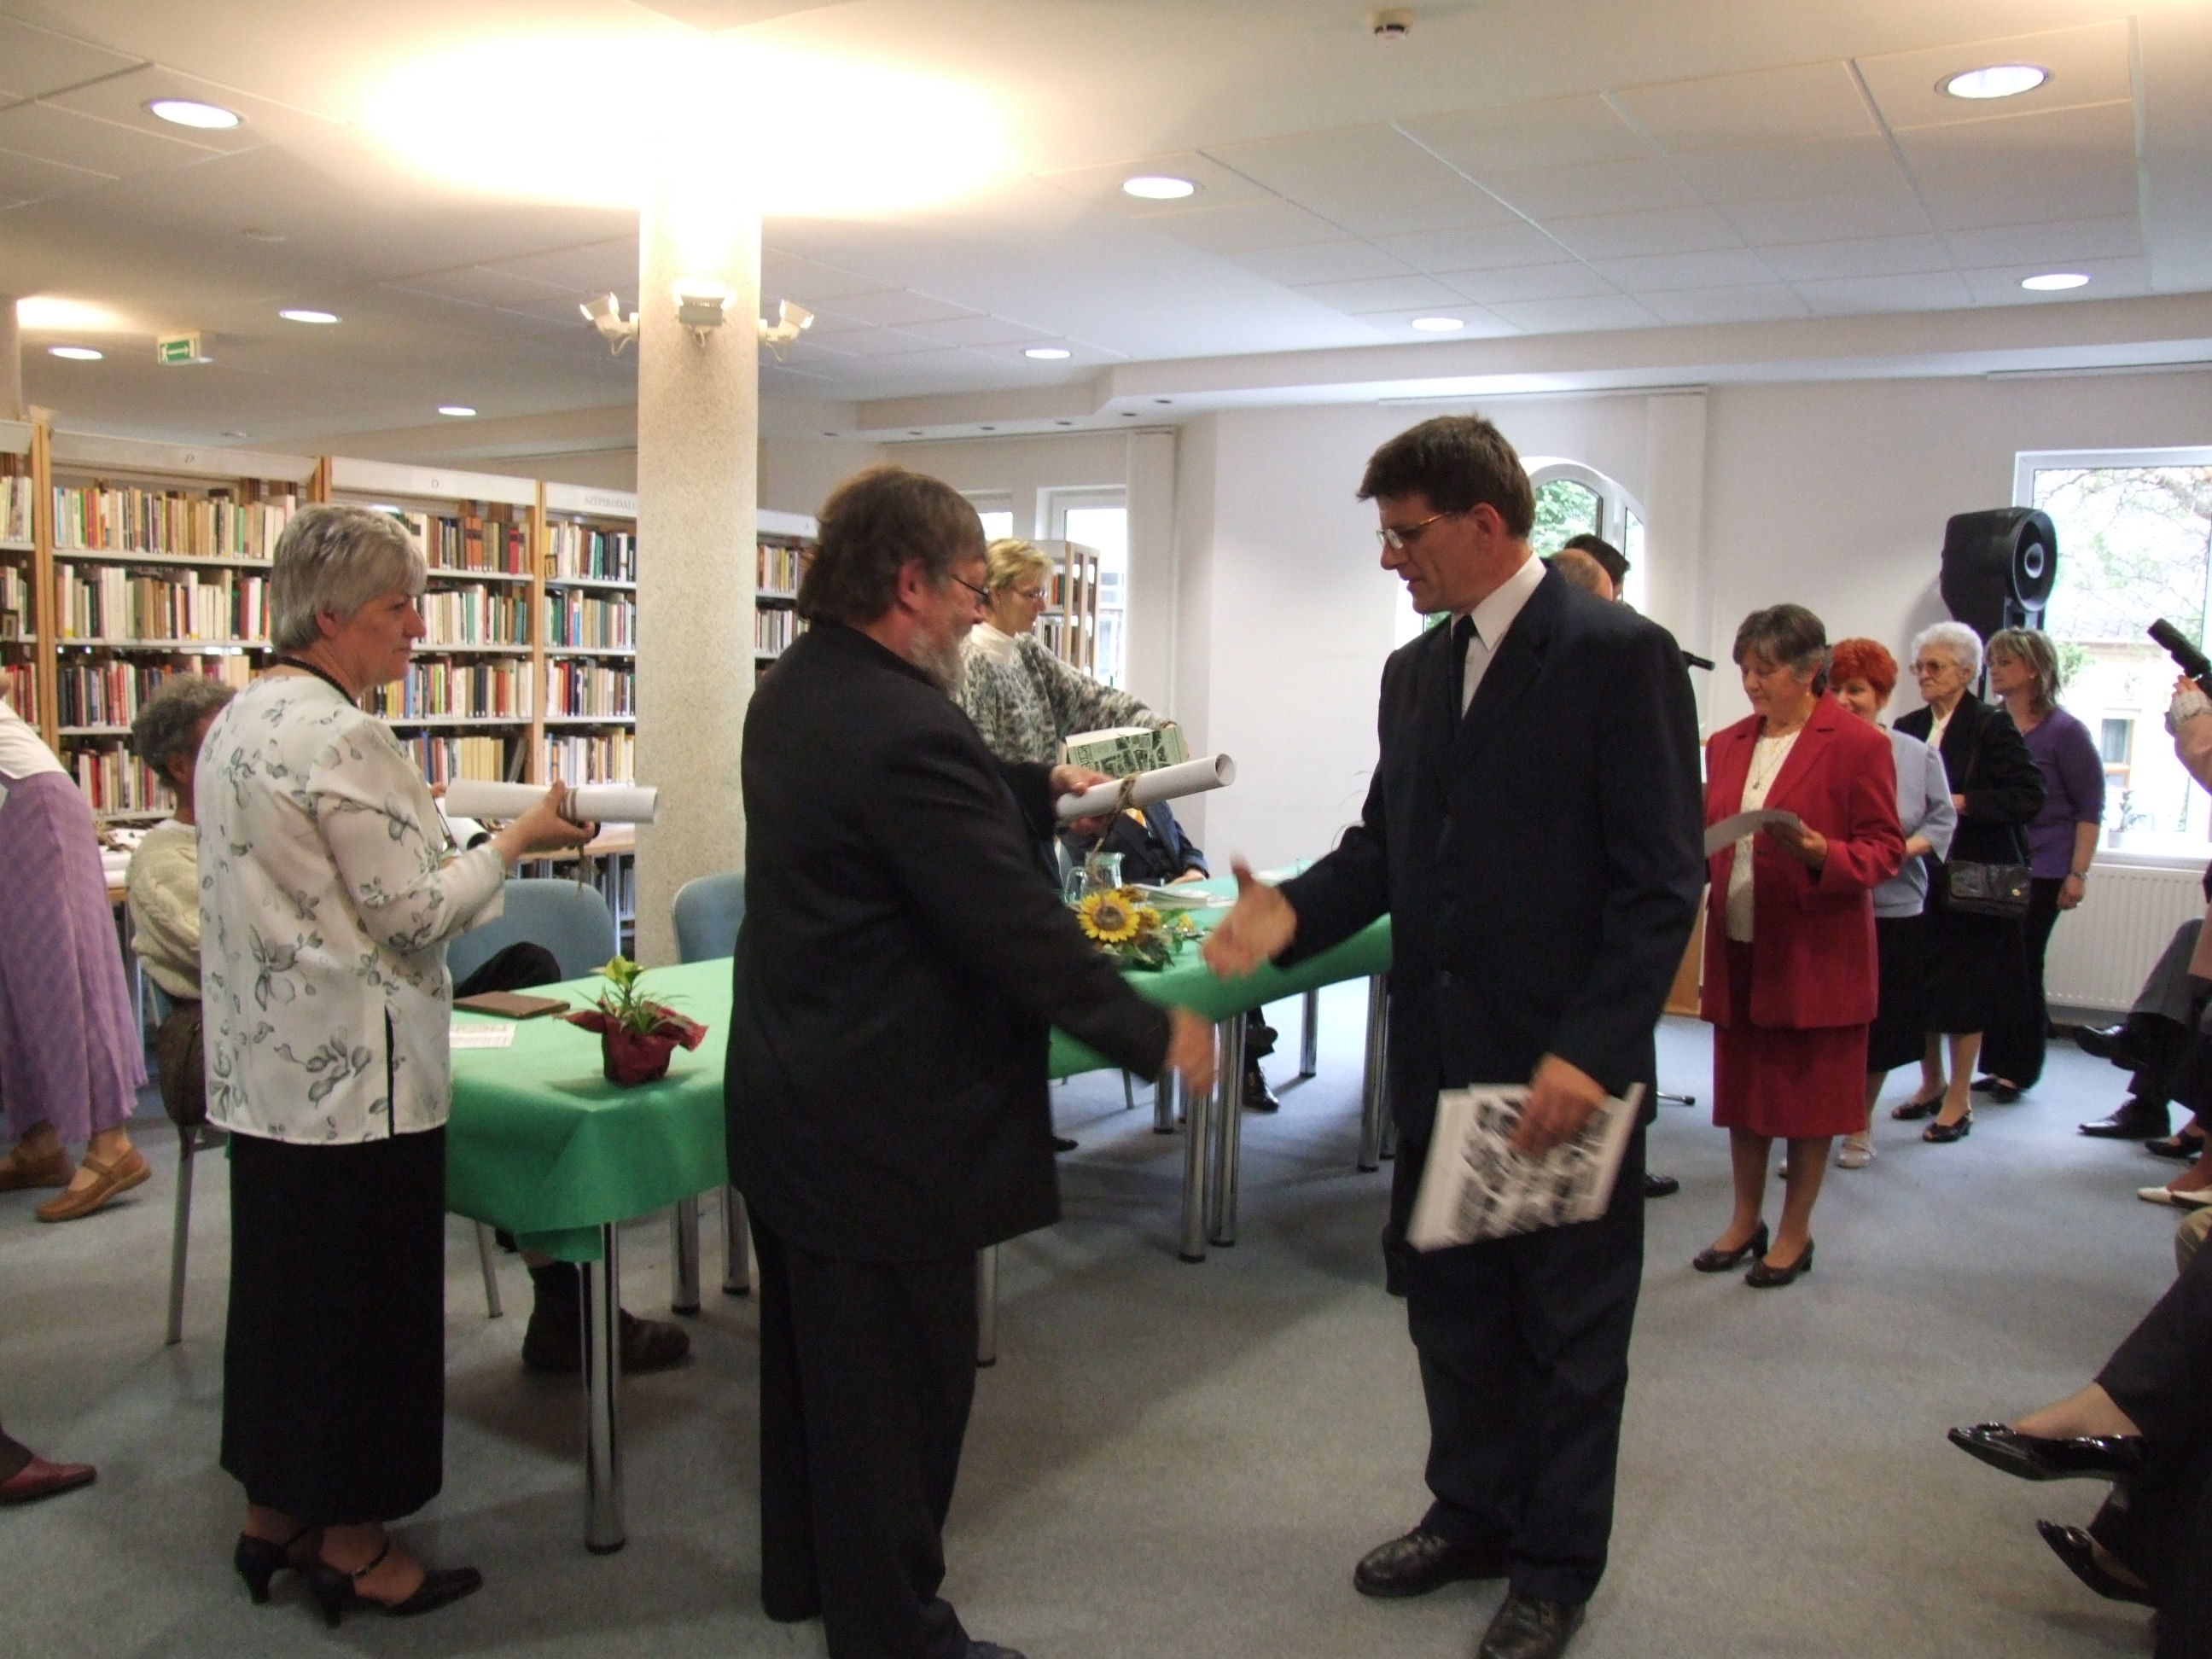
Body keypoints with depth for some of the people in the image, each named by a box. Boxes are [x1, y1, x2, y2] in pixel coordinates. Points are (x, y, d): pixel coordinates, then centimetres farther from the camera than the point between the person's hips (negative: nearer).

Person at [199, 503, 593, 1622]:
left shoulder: (238, 722, 10)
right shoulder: (340, 736, -20)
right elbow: (413, 915, -17)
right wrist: (516, 840, -6)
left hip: (264, 1062, 10)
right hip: (353, 1073, -10)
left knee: (281, 1283, 19)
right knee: (364, 1297, 4)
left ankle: (273, 1516, 33)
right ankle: (351, 1542, 18)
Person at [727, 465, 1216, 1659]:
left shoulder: (791, 696, 5)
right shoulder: (904, 729, -27)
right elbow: (1017, 925, -25)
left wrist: (1037, 791, 10)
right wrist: (1153, 1033, -14)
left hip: (789, 1103, 11)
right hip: (886, 1127, -11)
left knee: (814, 1355, 24)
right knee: (900, 1382, 7)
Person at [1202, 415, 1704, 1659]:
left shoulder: (1622, 655, -13)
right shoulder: (1414, 670, 9)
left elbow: (1662, 881, -16)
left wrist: (1590, 1052, -23)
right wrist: (1294, 912, -6)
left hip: (1567, 1065, -6)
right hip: (1442, 1054, 7)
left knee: (1568, 1329, 12)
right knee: (1449, 1301, 19)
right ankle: (1474, 1514, 40)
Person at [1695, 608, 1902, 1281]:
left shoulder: (1858, 743, -8)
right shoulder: (1727, 744, 9)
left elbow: (1886, 848, -9)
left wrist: (1821, 855, -26)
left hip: (1816, 953, -5)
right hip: (1738, 947, 5)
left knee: (1808, 1096, 7)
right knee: (1742, 1091, 14)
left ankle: (1795, 1234, 21)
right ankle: (1745, 1222, 29)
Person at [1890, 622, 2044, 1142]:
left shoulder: (1991, 727, -7)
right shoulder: (1908, 728, 10)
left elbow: (2030, 797, -13)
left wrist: (1961, 803, -20)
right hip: (1919, 877, 5)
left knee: (1964, 987, 2)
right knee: (1919, 983, 10)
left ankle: (1959, 1100, 13)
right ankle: (1932, 1085, 26)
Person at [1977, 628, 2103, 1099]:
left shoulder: (2065, 732, -5)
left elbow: (2090, 808, -4)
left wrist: (2078, 873, -9)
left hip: (2039, 873, -4)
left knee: (2023, 969, 0)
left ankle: (2019, 1072, 13)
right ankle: (1996, 1066, 14)